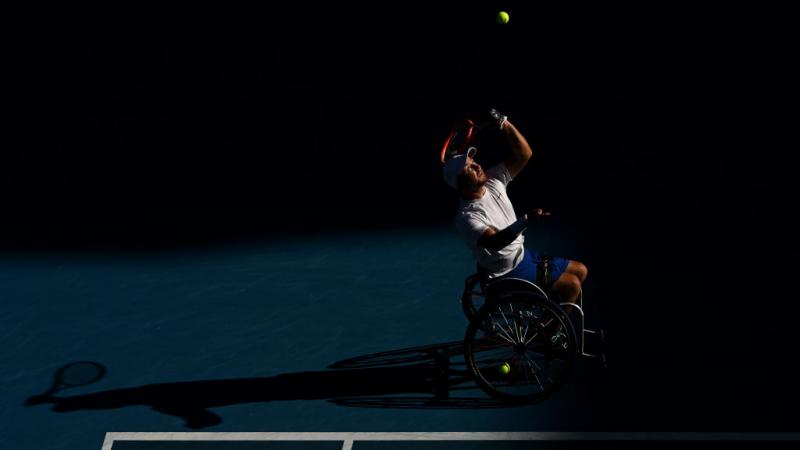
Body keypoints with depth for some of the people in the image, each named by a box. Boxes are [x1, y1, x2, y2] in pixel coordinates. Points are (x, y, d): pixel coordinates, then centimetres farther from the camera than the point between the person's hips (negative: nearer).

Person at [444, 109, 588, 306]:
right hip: (508, 275, -9)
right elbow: (495, 242, -42)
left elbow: (524, 155, -7)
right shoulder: (467, 218, -28)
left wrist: (504, 124, -21)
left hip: (522, 254, 9)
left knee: (580, 271, 13)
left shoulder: (493, 181, -6)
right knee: (572, 285, -11)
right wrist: (527, 220, -55)